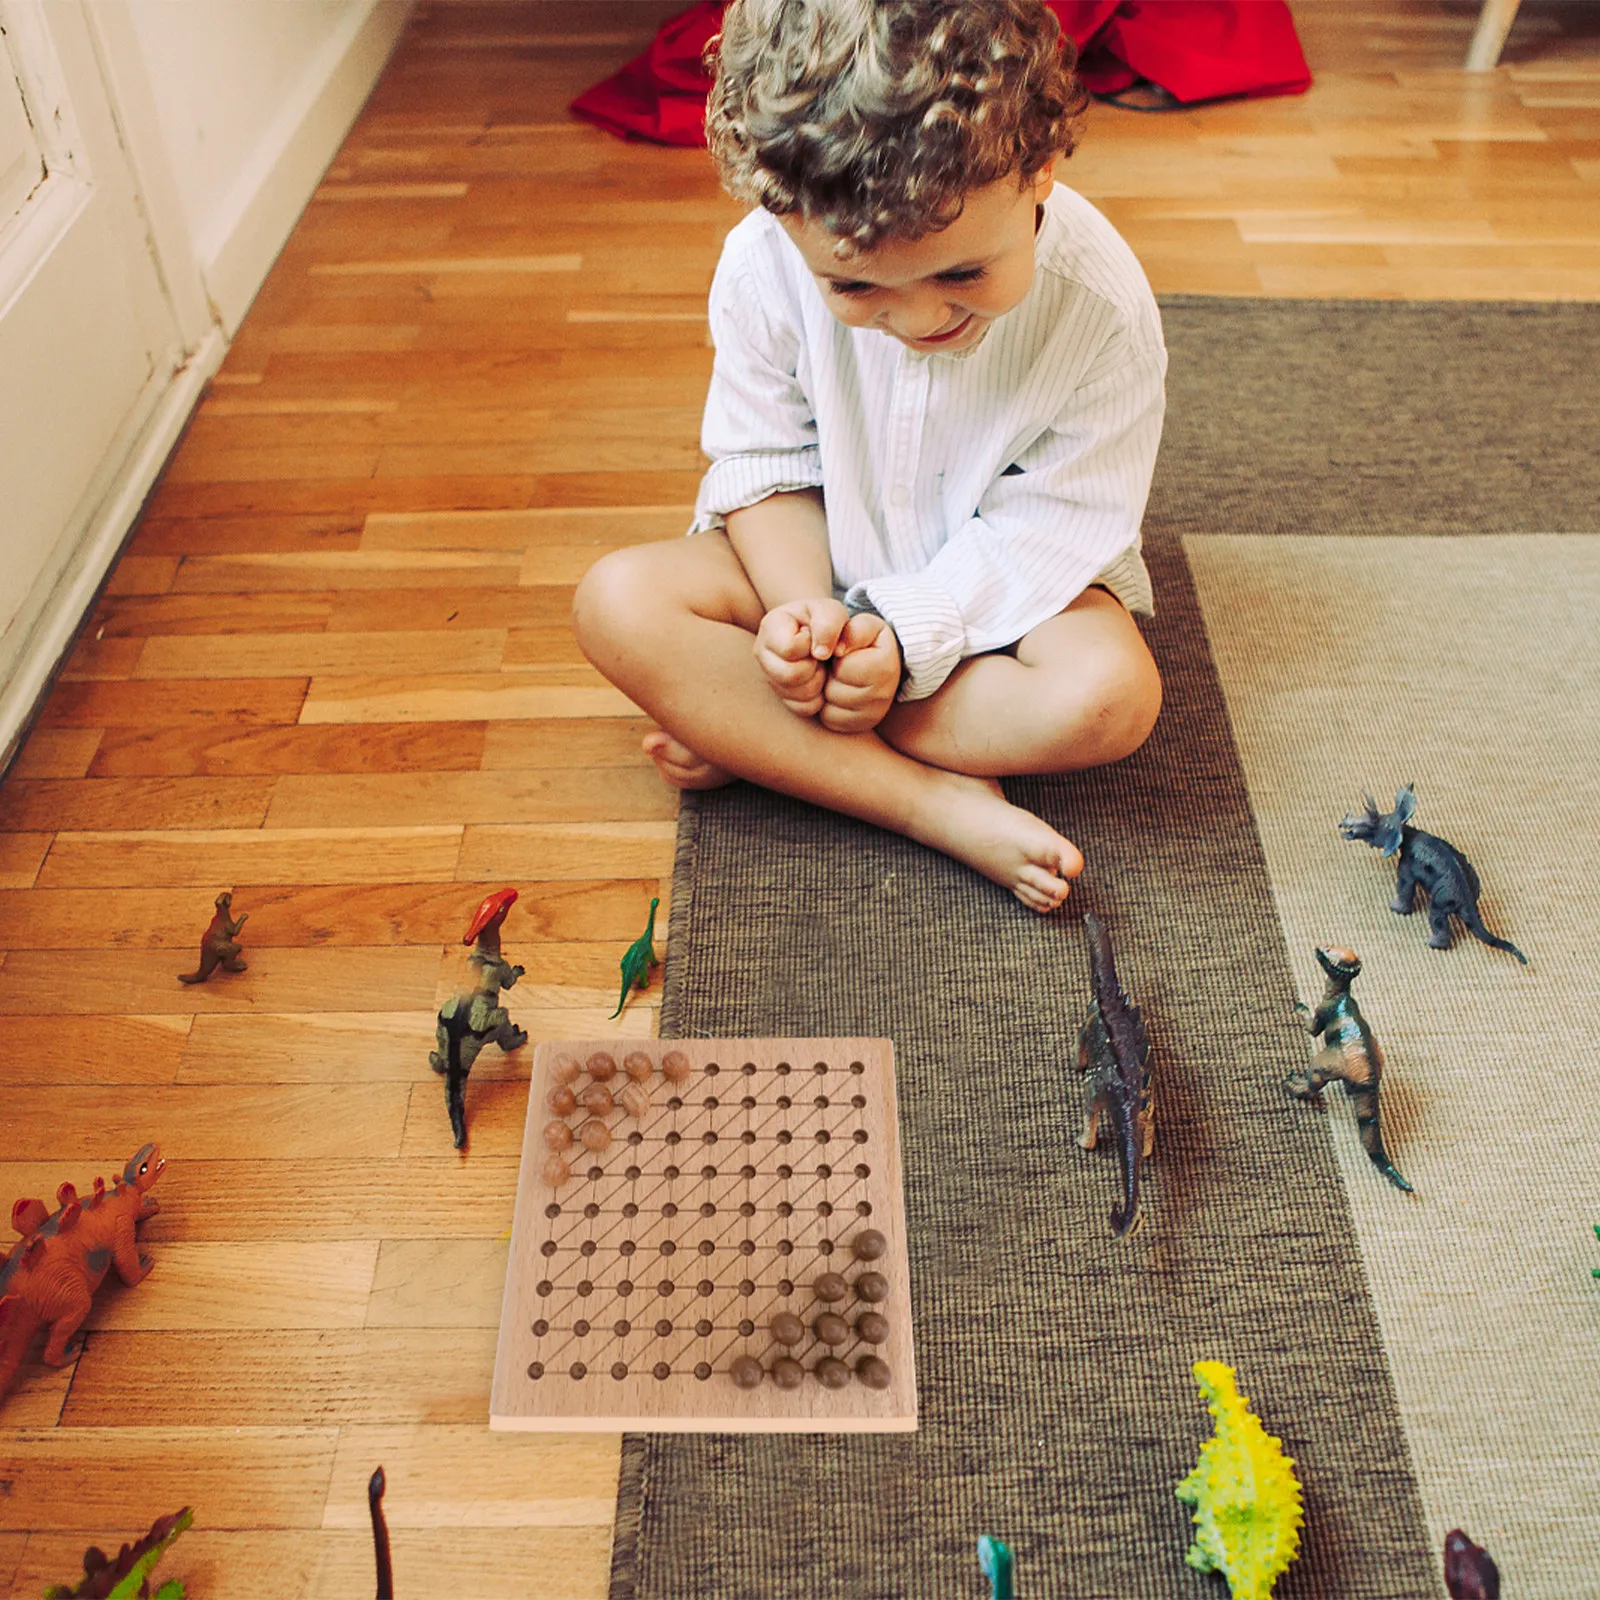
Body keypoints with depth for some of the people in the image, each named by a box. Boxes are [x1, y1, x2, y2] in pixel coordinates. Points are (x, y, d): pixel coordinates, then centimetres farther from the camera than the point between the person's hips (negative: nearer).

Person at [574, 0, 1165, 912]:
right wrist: (801, 605, -27)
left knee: (1111, 696, -33)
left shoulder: (1102, 305, -25)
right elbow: (765, 461, -9)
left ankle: (749, 741, -22)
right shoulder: (766, 266, -21)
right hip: (823, 559, 2)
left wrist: (904, 633, -30)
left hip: (1002, 577, -1)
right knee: (618, 604, -23)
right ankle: (939, 802, -27)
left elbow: (1051, 525, -19)